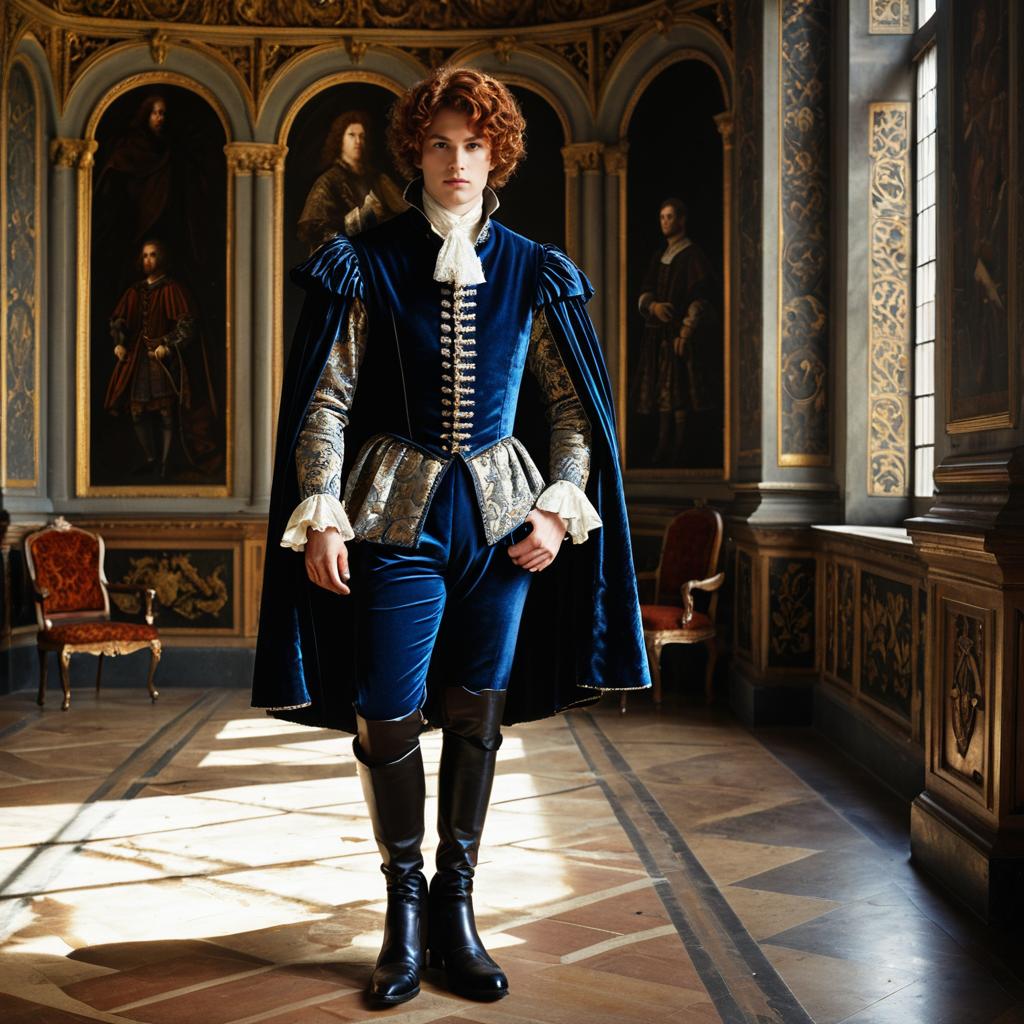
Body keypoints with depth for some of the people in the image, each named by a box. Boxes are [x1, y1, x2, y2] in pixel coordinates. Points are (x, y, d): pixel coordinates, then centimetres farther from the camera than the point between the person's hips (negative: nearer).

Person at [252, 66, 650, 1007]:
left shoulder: (532, 275, 7)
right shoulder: (369, 267, 1)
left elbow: (574, 408, 9)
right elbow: (326, 400, -3)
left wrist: (560, 508, -3)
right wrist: (321, 514, -13)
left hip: (500, 514, 2)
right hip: (399, 509, -1)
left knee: (477, 715, 5)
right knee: (387, 718, -4)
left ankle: (456, 904, 19)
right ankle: (405, 903, 17)